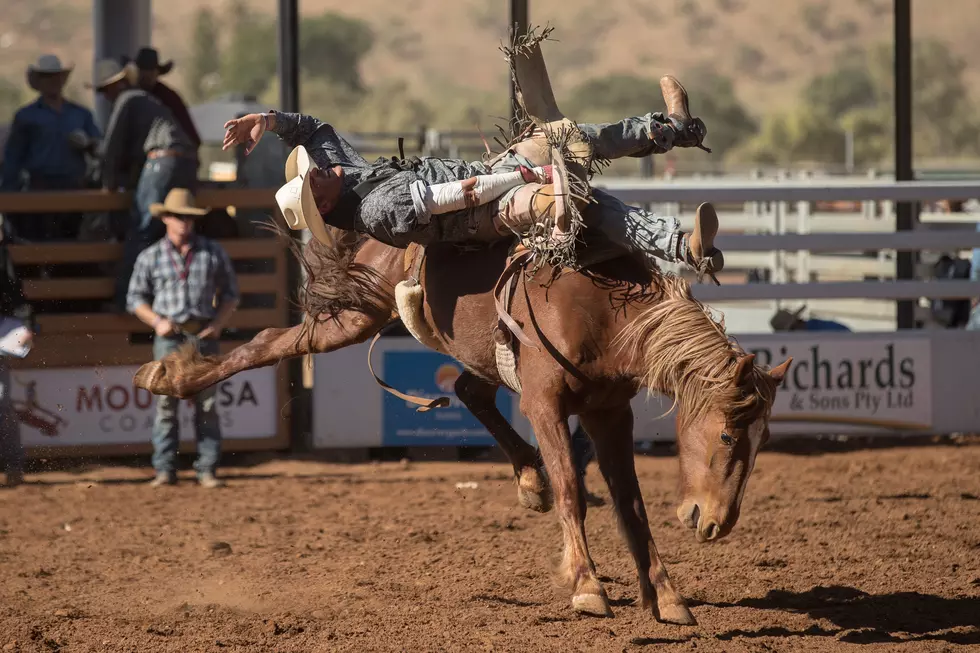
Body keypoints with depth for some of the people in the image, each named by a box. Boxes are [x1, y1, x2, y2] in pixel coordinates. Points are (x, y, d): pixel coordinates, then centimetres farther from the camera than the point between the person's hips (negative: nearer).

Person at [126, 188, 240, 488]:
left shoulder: (213, 253, 7)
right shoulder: (151, 257, 5)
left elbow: (230, 293, 13)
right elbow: (135, 298, 10)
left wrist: (219, 322, -4)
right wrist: (157, 321, -6)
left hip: (203, 335, 1)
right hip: (169, 336, -1)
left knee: (206, 404, 0)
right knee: (166, 403, -3)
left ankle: (207, 469, 4)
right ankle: (165, 469, 1)